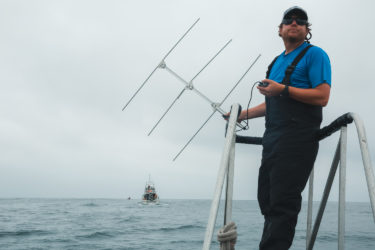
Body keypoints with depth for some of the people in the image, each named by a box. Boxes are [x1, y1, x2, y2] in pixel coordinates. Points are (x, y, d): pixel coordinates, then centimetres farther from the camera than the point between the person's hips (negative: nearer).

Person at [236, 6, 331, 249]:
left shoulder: (314, 54, -1)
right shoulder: (277, 61, 23)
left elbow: (322, 97, -13)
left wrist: (283, 89, -18)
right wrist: (242, 114, 24)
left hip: (298, 140, -8)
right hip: (273, 138, 9)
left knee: (283, 202, -11)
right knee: (267, 198, 10)